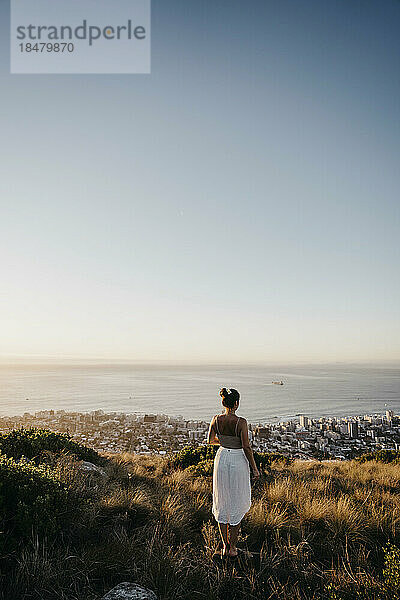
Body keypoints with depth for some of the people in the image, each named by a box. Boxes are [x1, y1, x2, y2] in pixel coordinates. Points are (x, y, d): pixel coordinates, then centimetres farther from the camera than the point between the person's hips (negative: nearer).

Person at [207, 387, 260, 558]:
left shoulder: (216, 420, -7)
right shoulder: (241, 422, -20)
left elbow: (211, 440, 7)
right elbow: (246, 447, -17)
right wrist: (254, 468, -6)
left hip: (222, 459, 4)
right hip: (238, 461, -4)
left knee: (222, 502, 17)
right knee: (237, 504, 13)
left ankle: (225, 545, 26)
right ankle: (232, 546, 21)